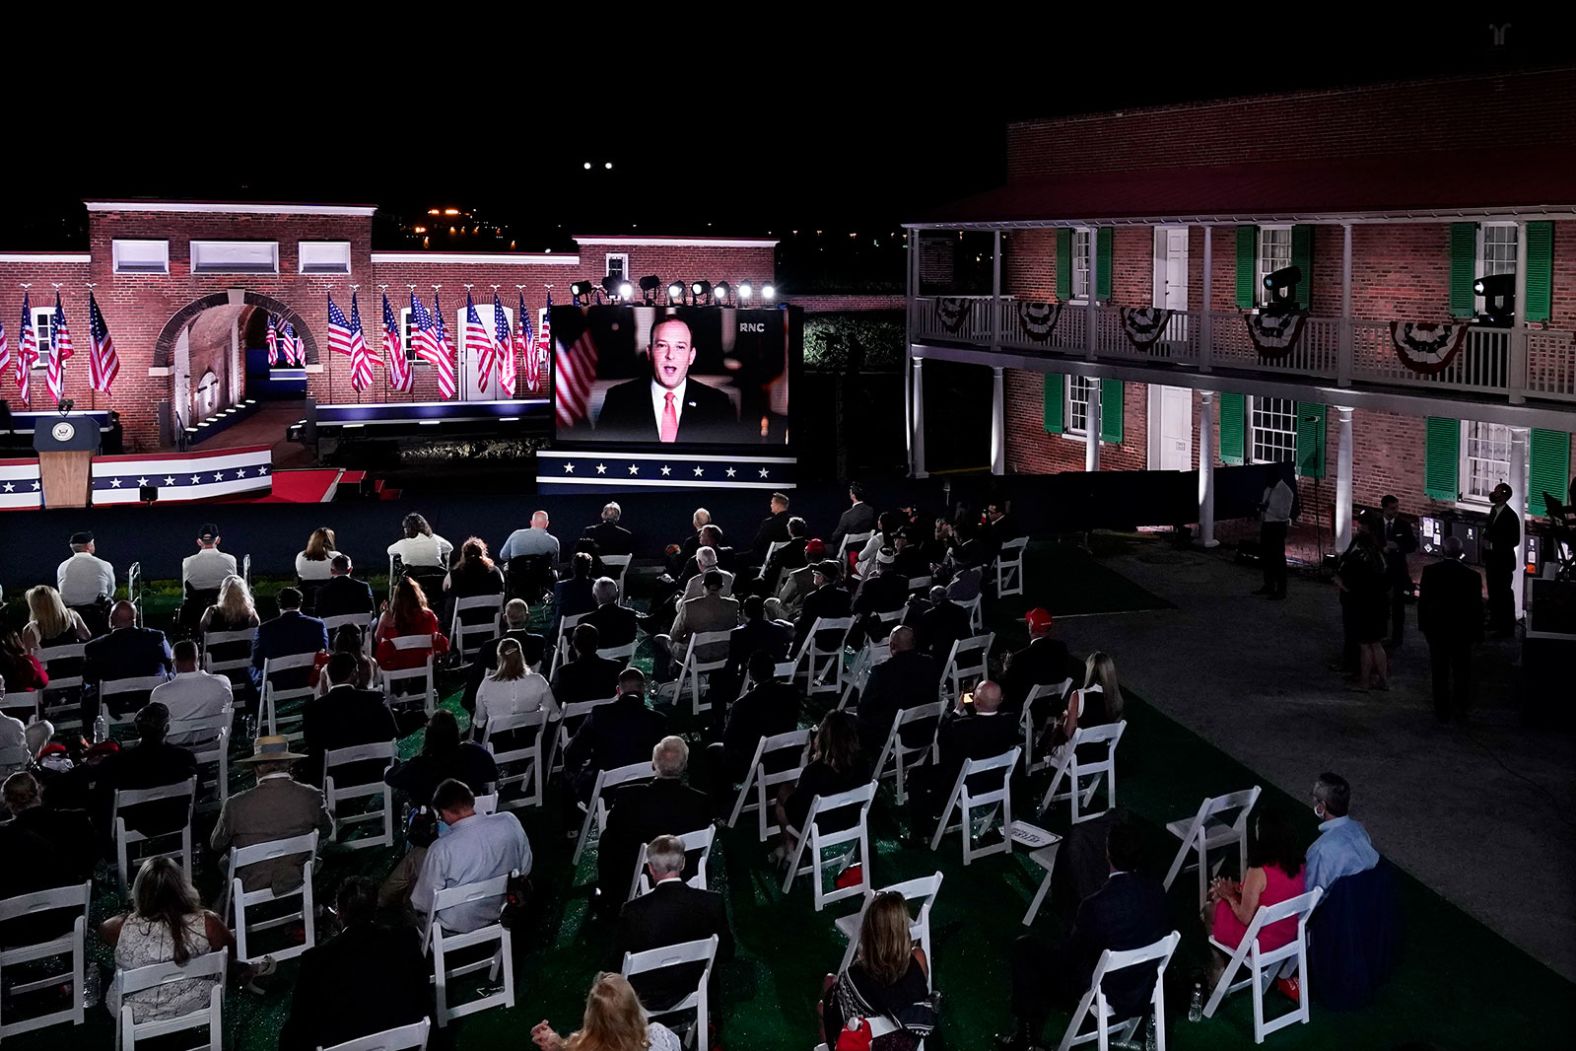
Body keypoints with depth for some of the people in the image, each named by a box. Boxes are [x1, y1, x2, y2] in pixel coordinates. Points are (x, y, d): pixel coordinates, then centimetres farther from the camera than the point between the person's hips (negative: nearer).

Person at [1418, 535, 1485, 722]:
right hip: (1462, 631, 0)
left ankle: (1442, 711, 11)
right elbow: (1477, 607, -7)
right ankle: (1460, 708, 19)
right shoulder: (1472, 576, -12)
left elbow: (1423, 601, -4)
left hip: (1437, 629, 0)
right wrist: (1477, 634, 2)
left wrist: (1423, 625, 8)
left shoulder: (1430, 572, -10)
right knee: (1461, 672, 14)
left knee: (1440, 673, 8)